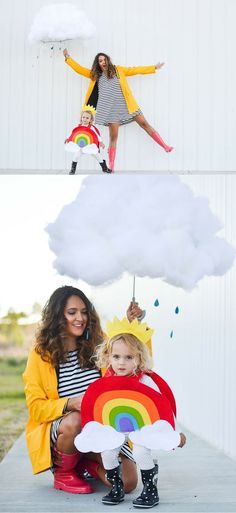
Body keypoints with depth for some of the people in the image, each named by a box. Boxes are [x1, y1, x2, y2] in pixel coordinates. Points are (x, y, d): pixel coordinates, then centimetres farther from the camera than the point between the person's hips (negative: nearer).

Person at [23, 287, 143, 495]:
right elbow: (36, 407, -6)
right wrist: (69, 404, -24)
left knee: (128, 481, -18)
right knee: (75, 421, -38)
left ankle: (88, 463, 13)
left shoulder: (97, 345, 5)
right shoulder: (41, 354, -4)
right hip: (57, 433, -2)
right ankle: (62, 473, -7)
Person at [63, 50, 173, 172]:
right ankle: (111, 166, -3)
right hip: (111, 109, -1)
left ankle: (165, 147, 5)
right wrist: (68, 57, 14)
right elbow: (80, 69, 16)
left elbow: (134, 70, 14)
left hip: (126, 105, 1)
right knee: (113, 136, -5)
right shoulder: (95, 75, 13)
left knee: (144, 123, 0)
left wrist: (154, 67, 15)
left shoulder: (118, 70, 12)